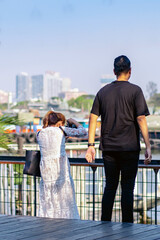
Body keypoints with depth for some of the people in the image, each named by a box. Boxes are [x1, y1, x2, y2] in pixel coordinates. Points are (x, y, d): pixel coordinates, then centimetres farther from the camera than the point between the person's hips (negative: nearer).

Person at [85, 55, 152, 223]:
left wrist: (91, 145, 5)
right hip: (129, 147, -4)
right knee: (127, 187, 1)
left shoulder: (103, 91, 8)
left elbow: (93, 118, 4)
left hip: (108, 147, 4)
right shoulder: (135, 91, -3)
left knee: (110, 187, 11)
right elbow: (141, 119, -9)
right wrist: (148, 146, -9)